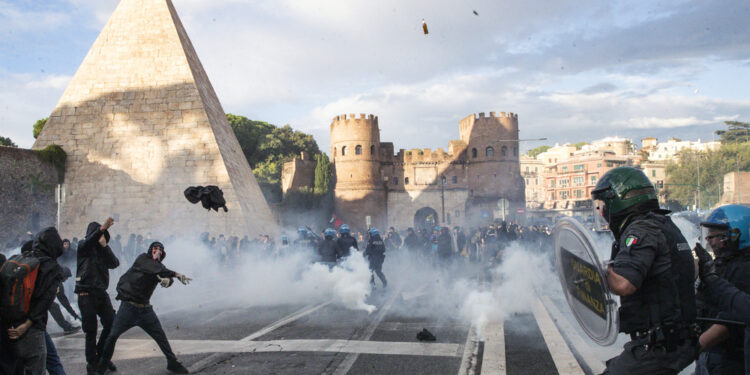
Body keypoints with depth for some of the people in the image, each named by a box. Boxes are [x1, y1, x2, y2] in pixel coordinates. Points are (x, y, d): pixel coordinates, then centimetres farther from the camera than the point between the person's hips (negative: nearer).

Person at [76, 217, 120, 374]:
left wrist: (104, 245, -8)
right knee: (91, 330, -1)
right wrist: (102, 228, -40)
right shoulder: (83, 246, 1)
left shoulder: (103, 251, 14)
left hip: (102, 293, 5)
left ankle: (102, 357, 19)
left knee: (111, 324, 0)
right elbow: (88, 241, -24)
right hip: (86, 294, -5)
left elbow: (115, 263, -1)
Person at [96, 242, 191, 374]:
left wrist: (168, 280, -35)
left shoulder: (158, 266, 8)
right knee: (113, 335, -4)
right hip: (128, 307, -5)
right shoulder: (143, 259, -6)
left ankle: (172, 363, 14)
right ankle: (103, 363, 19)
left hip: (145, 309, 5)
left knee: (161, 336, 3)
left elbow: (165, 276, -10)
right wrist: (176, 274, -34)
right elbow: (155, 268, -25)